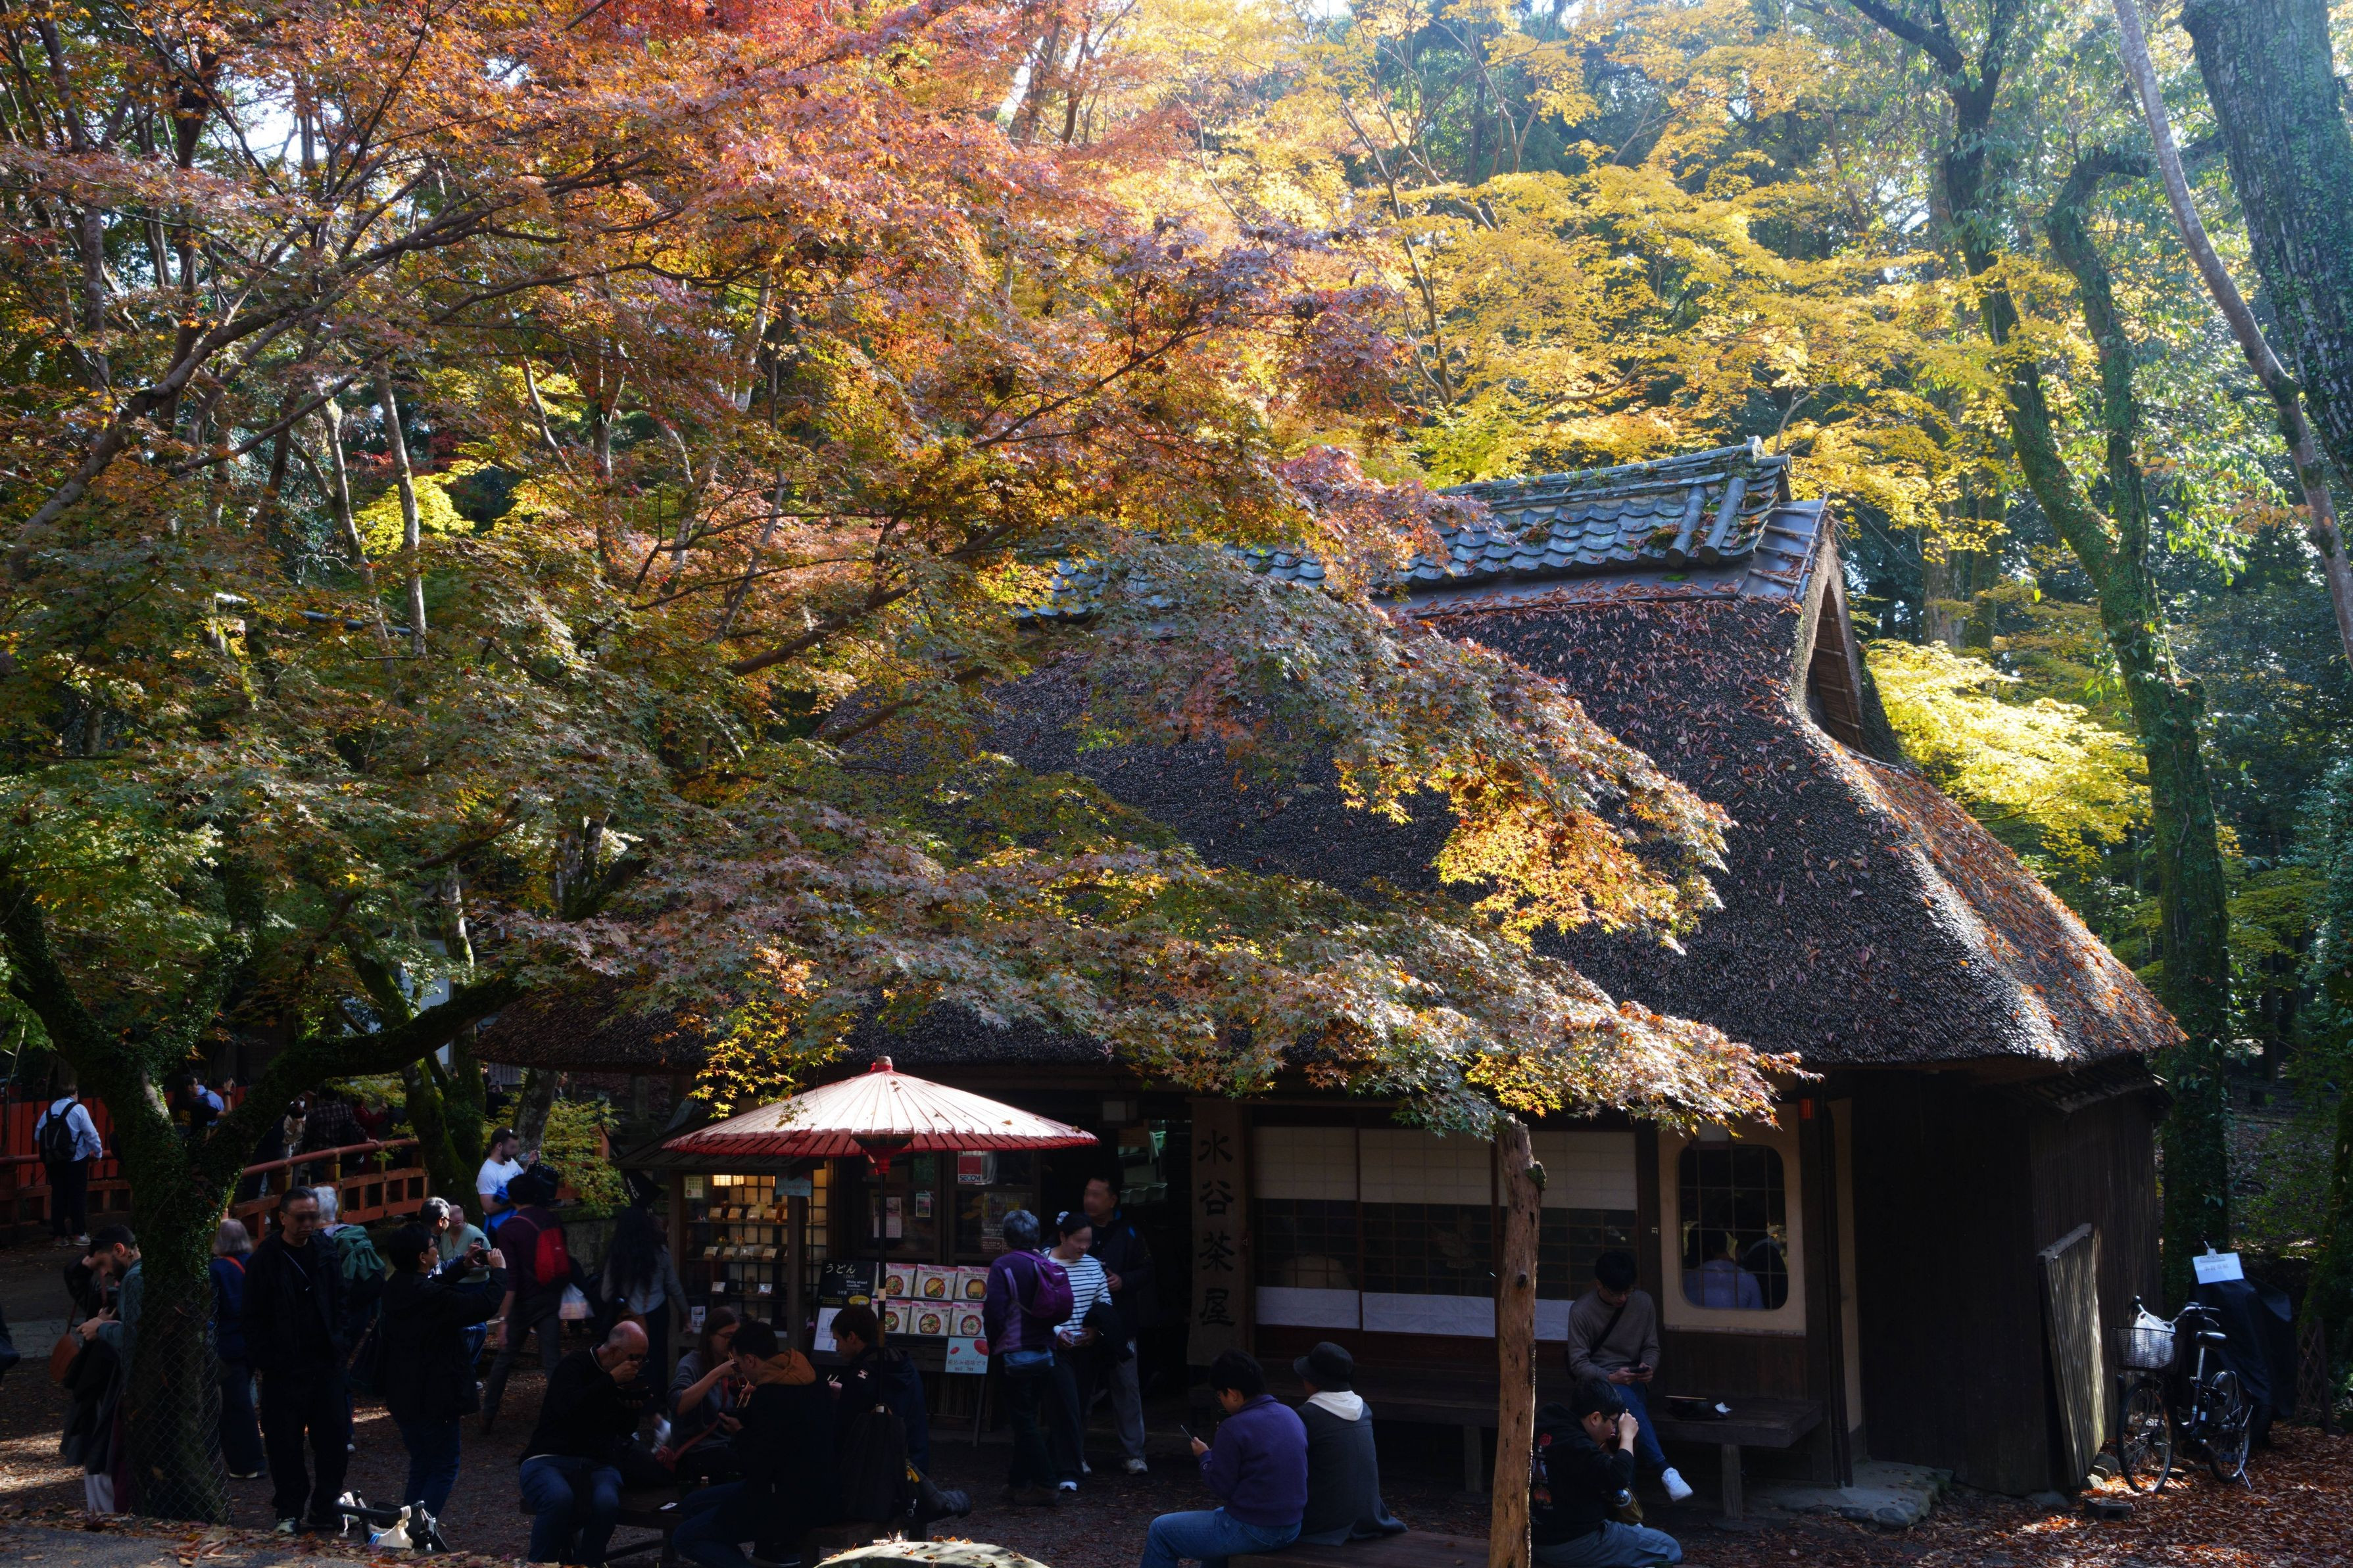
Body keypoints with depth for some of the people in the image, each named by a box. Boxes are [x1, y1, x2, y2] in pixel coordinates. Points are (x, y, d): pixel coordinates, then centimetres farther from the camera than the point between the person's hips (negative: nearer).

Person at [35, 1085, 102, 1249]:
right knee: (78, 1195, 2)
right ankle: (78, 1234, 1)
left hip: (53, 1160, 5)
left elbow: (38, 1135, 5)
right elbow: (91, 1133, -10)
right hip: (76, 1160, -5)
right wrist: (98, 1153, 1)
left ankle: (58, 1235, 10)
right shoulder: (78, 1109, -8)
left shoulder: (49, 1111, 6)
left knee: (58, 1195, 9)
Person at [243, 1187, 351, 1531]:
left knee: (334, 1439, 4)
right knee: (285, 1444, 3)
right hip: (284, 1370, -3)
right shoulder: (266, 1260, -4)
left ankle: (324, 1508, 16)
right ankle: (290, 1512, 16)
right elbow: (254, 1318, -4)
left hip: (326, 1364, 4)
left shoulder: (326, 1254, 8)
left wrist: (340, 1346, 3)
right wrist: (265, 1359, -10)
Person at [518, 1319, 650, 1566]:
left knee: (607, 1503, -33)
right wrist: (611, 1380, -21)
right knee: (560, 1499, -39)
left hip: (597, 1463, 4)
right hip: (549, 1459, -4)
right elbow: (568, 1407, -23)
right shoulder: (574, 1365, -4)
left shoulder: (627, 1379, 12)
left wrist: (636, 1408, 0)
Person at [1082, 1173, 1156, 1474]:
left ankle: (1133, 1454, 11)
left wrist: (1123, 1281, -12)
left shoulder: (1128, 1232, -1)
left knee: (1127, 1387, 2)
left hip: (1119, 1322, -1)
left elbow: (1146, 1270, 5)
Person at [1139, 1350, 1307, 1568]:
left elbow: (1222, 1488, -12)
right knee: (1217, 1515, 37)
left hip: (1253, 1531, -8)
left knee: (1160, 1531, 7)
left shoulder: (1234, 1428, -19)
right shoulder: (1291, 1414, 4)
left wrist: (1204, 1457, 5)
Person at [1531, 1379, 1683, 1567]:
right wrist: (1627, 1435, -16)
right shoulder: (1572, 1444, -25)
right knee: (1668, 1548, 0)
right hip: (1575, 1546, -10)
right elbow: (1618, 1477, -30)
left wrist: (1606, 1446, 4)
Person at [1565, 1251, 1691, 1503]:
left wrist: (1648, 1367, -15)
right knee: (1627, 1399, -37)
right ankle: (1663, 1469, -43)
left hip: (1633, 1378, 3)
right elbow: (1578, 1363, -9)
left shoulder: (1643, 1302, 1)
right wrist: (1611, 1377, -27)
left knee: (1630, 1402, -36)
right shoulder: (1581, 1311, -9)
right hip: (1596, 1379, -3)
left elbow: (1651, 1348, 9)